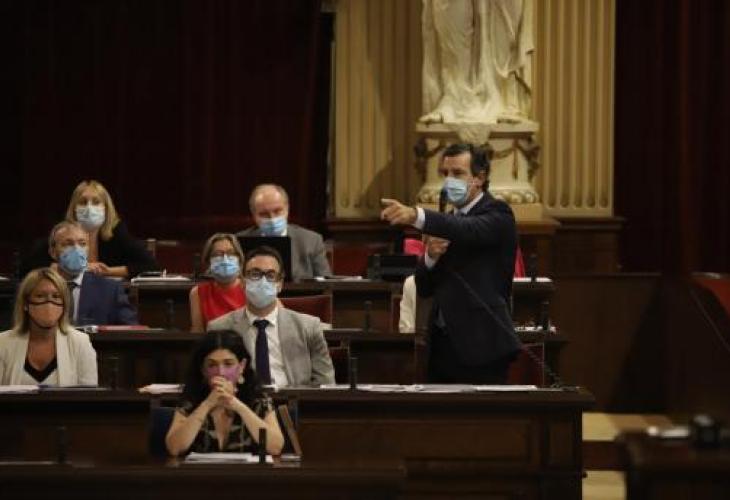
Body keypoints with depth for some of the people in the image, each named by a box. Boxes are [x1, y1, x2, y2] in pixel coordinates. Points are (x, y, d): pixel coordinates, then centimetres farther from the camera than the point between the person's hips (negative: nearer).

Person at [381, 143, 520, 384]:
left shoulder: (497, 214, -4)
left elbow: (469, 229, -28)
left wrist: (416, 215, -44)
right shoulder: (449, 222, 17)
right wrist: (430, 256, -7)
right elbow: (424, 288, 15)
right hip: (443, 344, 7)